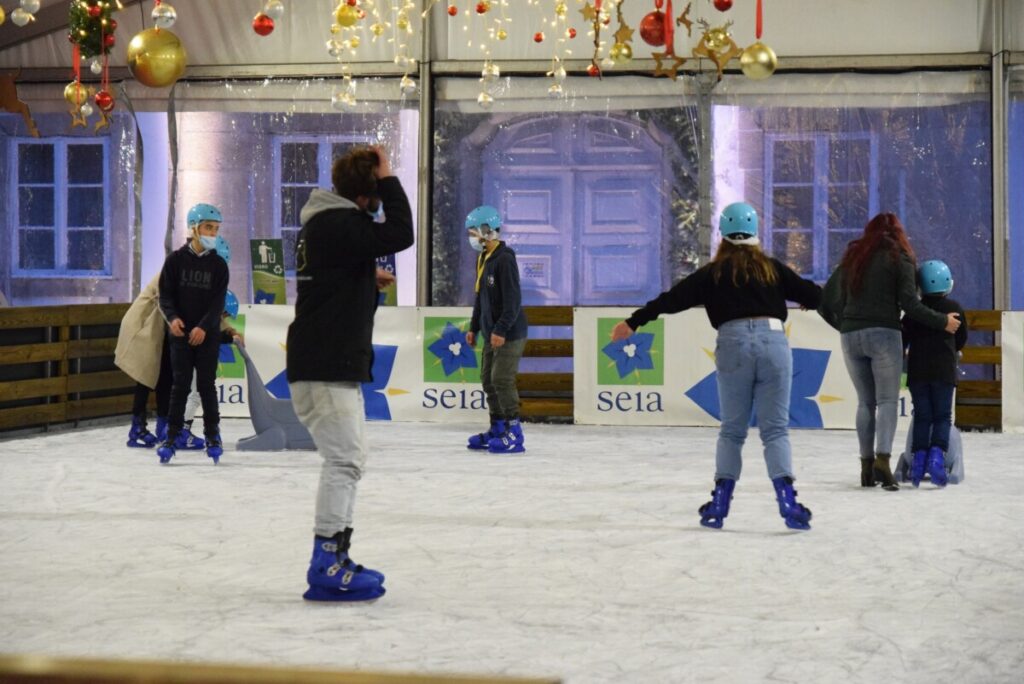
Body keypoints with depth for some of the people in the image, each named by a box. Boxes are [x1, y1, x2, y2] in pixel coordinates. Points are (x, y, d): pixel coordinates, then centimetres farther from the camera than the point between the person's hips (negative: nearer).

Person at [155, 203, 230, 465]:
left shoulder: (218, 265, 4)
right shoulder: (176, 260, 2)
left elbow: (218, 302, -2)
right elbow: (166, 294, 1)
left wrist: (204, 327, -16)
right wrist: (172, 318, -18)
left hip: (207, 334, 0)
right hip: (180, 333, 0)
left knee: (206, 384, 2)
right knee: (180, 384, -1)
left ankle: (213, 434, 13)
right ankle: (172, 436, 3)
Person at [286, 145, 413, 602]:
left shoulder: (324, 222, 17)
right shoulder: (339, 224, -16)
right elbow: (400, 235, -24)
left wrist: (367, 282, 14)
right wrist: (388, 179, -15)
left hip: (334, 362, 11)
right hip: (325, 366, -11)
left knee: (349, 459, 15)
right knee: (344, 460, -10)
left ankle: (336, 559, 21)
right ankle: (326, 569, -10)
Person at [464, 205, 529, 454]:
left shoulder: (504, 259, -17)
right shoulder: (482, 259, 12)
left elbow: (513, 299, -22)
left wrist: (501, 330, -25)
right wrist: (474, 327, 23)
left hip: (509, 333, -10)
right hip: (492, 332, 10)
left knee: (502, 380, -11)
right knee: (488, 379, 13)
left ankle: (514, 435, -7)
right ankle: (497, 429, 22)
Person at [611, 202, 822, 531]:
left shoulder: (712, 273, 10)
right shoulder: (773, 268, 12)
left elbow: (672, 299, 6)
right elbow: (812, 294, 14)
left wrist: (633, 322, 8)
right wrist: (809, 296, 38)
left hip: (733, 345, 0)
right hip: (773, 342, 0)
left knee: (732, 429, 13)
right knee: (775, 429, 3)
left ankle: (719, 503, 10)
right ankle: (786, 498, -11)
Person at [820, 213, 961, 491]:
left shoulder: (852, 257, 16)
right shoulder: (898, 256, 3)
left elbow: (827, 302, 12)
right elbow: (909, 303, -7)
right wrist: (942, 321, 1)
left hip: (850, 335, 4)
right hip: (883, 333, -4)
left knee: (865, 401, 11)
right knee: (887, 399, -3)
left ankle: (867, 465, 6)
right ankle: (883, 458, -23)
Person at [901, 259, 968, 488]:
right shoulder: (955, 308, 3)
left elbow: (903, 340, 2)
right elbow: (961, 339, 13)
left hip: (917, 372, 1)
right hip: (944, 371, -1)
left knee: (922, 417, 9)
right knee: (943, 416, 4)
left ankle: (918, 458, 0)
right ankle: (937, 454, -16)